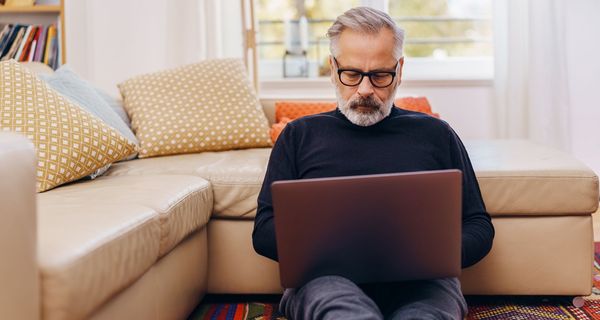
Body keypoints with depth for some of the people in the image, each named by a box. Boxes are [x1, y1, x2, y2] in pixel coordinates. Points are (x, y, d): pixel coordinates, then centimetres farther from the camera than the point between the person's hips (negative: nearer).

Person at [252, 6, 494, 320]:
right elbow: (264, 230, 12)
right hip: (327, 276, 0)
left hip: (420, 281, 1)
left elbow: (478, 226, 18)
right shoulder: (300, 135, 19)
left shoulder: (435, 134, 20)